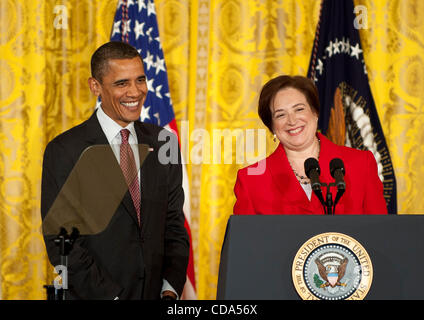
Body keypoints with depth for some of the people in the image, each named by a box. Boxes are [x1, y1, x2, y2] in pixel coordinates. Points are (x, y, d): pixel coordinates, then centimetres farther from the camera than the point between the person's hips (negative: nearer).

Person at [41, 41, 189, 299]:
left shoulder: (162, 144, 6)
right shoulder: (64, 151, -9)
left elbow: (174, 227, 6)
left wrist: (170, 292, -8)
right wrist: (111, 297, -18)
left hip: (155, 295, 4)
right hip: (90, 297, -4)